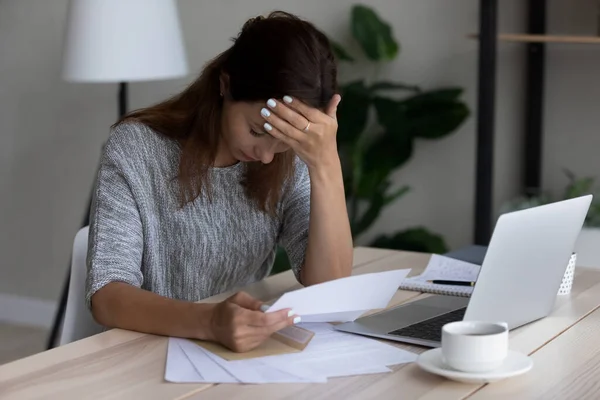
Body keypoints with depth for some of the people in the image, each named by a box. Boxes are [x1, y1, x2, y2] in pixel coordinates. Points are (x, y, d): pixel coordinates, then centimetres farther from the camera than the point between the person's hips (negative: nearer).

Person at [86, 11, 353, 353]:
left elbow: (330, 288, -10)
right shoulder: (136, 149, -12)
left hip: (246, 354, 3)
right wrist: (209, 322, -36)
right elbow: (107, 297, -19)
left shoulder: (289, 162, -2)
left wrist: (326, 165, -19)